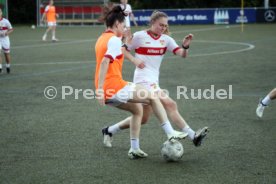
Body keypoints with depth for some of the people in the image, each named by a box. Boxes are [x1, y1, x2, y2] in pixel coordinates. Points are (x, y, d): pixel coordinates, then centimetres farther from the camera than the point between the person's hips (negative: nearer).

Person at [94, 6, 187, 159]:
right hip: (115, 88, -9)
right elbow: (104, 63, -23)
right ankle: (170, 134, 2)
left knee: (137, 109, 23)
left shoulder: (101, 39, 16)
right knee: (152, 97, 3)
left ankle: (134, 149, 19)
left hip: (107, 92, 9)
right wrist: (100, 89, -26)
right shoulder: (114, 40, -11)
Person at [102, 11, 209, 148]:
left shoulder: (166, 39, 7)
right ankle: (192, 136, -24)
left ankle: (109, 131, 28)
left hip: (154, 81, 8)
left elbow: (182, 54, -3)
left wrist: (185, 46, -24)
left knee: (142, 119, 13)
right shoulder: (139, 36, -7)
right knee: (170, 104, -22)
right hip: (143, 80, -8)